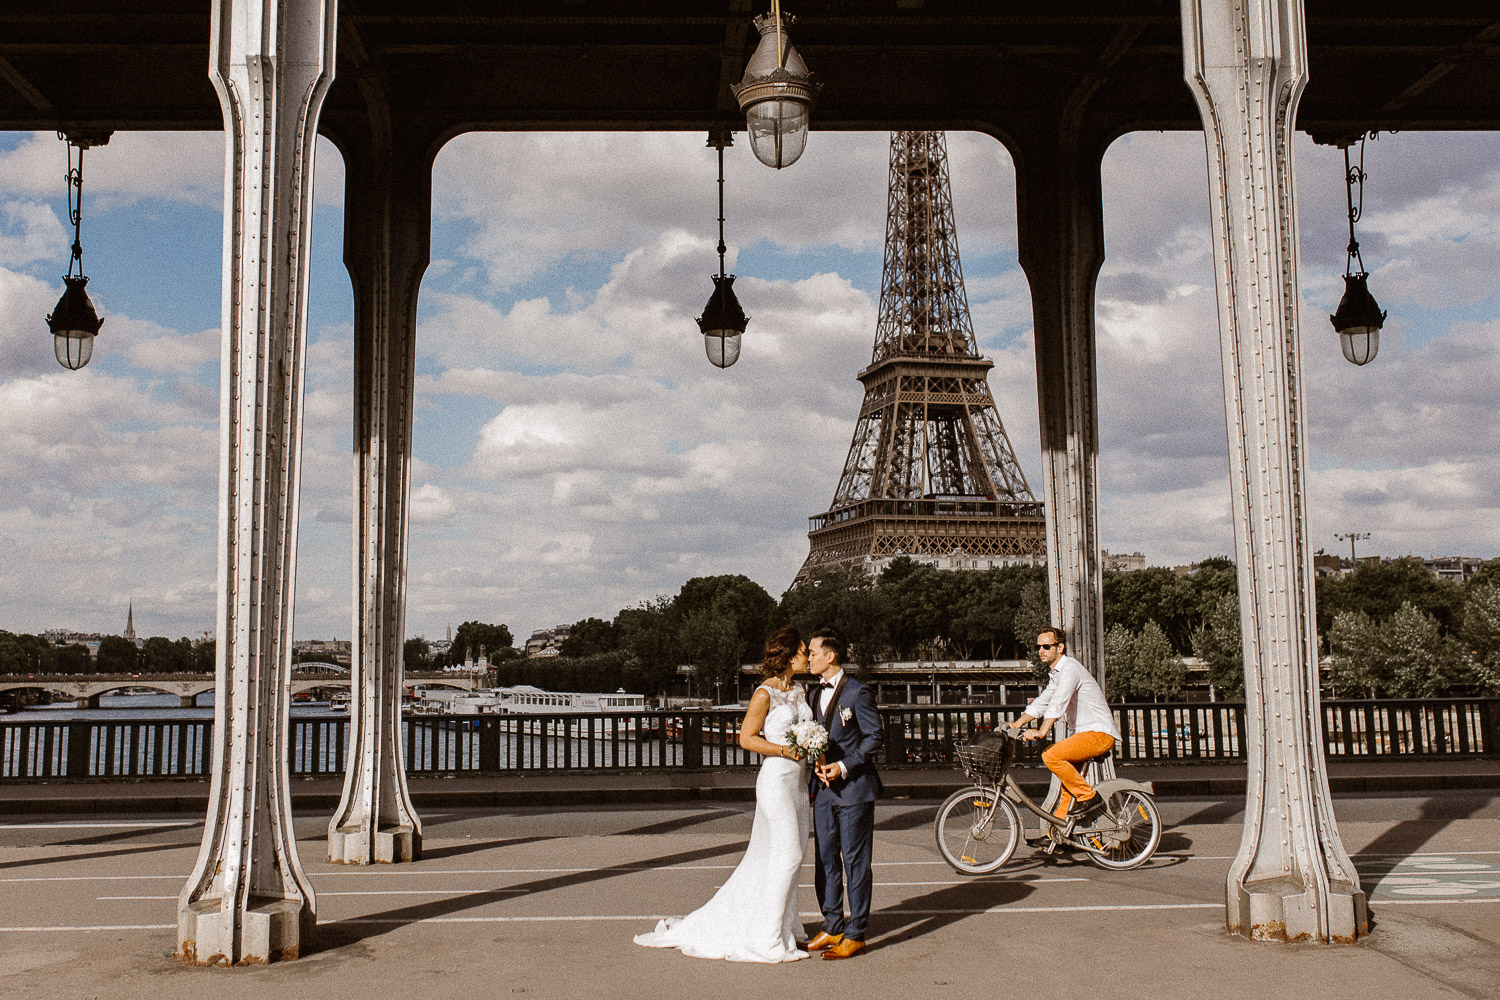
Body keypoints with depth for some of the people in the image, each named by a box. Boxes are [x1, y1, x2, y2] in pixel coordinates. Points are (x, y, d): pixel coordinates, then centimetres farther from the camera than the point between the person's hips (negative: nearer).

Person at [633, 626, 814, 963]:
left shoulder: (799, 691, 11)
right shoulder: (764, 694, -13)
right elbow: (747, 737, -13)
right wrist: (786, 751, -17)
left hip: (798, 780, 8)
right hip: (776, 779, -8)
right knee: (787, 855, -7)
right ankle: (769, 939, 1)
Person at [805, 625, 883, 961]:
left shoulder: (857, 693, -11)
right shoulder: (813, 693, 12)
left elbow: (876, 735, -10)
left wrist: (844, 766, -15)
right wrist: (817, 766, -1)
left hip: (853, 787, -7)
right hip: (824, 788, 7)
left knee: (855, 861, 0)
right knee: (825, 859, 12)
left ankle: (855, 934, 6)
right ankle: (832, 927, 23)